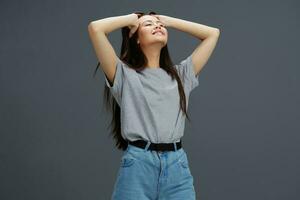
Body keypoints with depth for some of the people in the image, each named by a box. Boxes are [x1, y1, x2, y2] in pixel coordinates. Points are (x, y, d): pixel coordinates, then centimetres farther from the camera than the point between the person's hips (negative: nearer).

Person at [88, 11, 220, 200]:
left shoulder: (181, 74, 17)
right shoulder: (124, 75, 5)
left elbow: (213, 33, 20)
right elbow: (95, 28, -7)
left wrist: (168, 20, 20)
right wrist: (132, 19, 10)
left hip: (177, 166, 3)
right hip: (138, 165, -3)